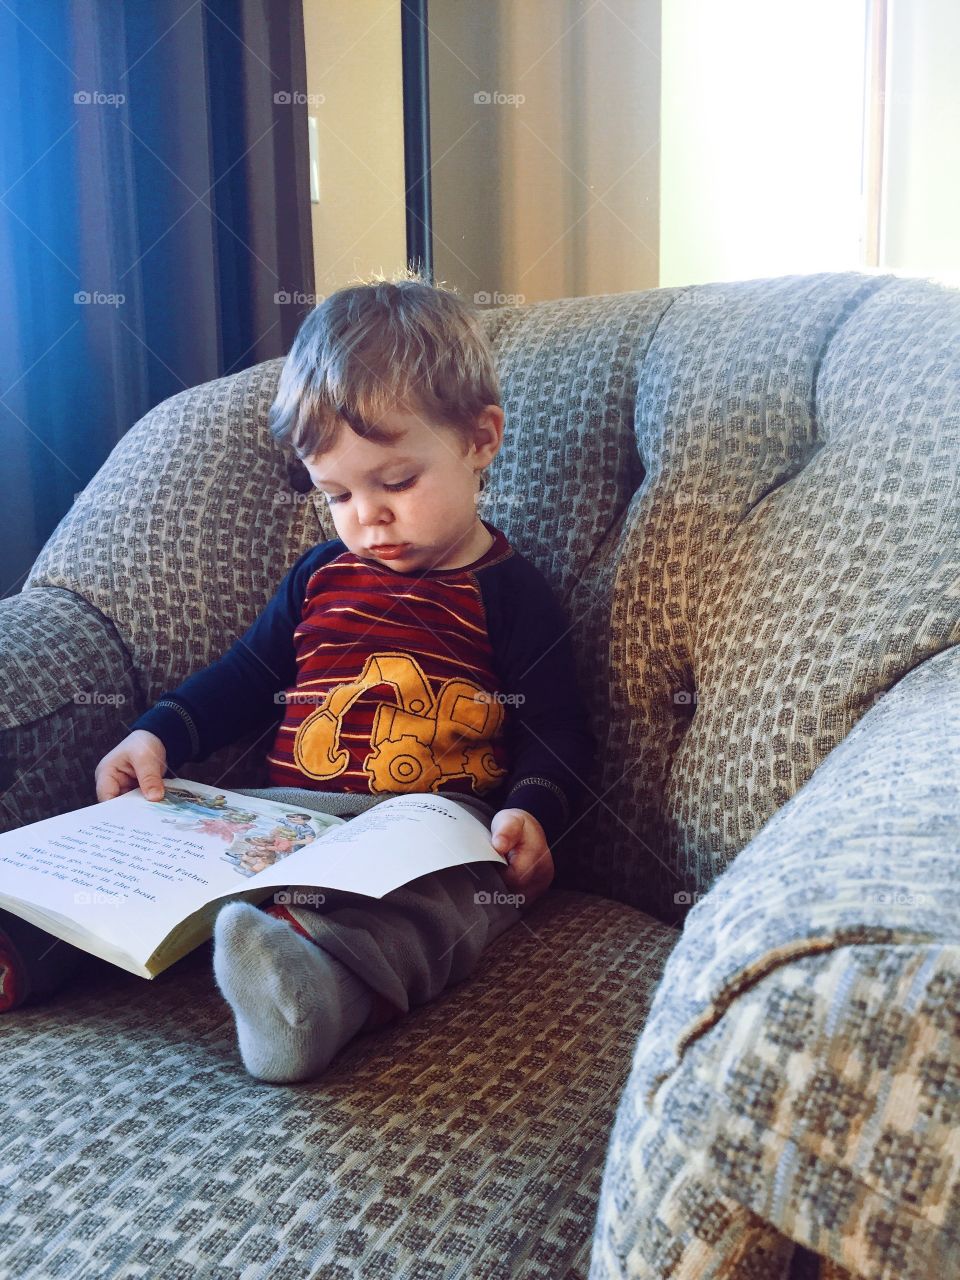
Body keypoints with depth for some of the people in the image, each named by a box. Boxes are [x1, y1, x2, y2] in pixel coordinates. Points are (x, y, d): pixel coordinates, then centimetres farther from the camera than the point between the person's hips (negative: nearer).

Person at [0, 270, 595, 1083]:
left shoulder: (508, 592, 5)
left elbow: (555, 731, 2)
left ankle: (327, 983, -64)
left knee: (440, 893, -39)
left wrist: (531, 811, -18)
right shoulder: (322, 575, 20)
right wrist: (160, 734, 11)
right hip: (282, 814, 6)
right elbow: (248, 674, 26)